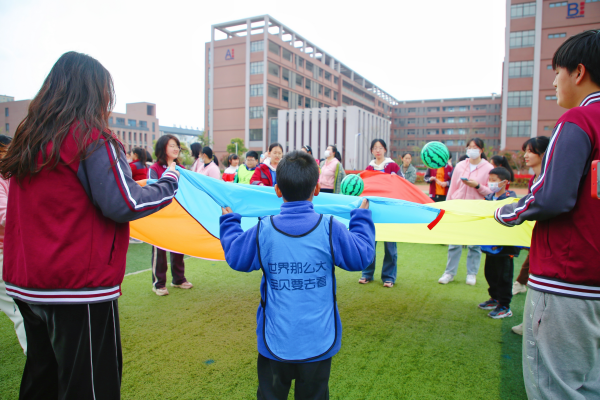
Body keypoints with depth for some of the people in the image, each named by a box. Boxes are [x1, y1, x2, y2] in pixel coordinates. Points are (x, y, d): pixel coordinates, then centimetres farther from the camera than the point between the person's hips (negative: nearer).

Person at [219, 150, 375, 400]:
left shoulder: (263, 231, -13)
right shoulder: (331, 229, -15)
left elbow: (235, 257, 3)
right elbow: (362, 256, -1)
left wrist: (229, 220, 19)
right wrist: (362, 217, 14)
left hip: (275, 342, 1)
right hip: (318, 342, 0)